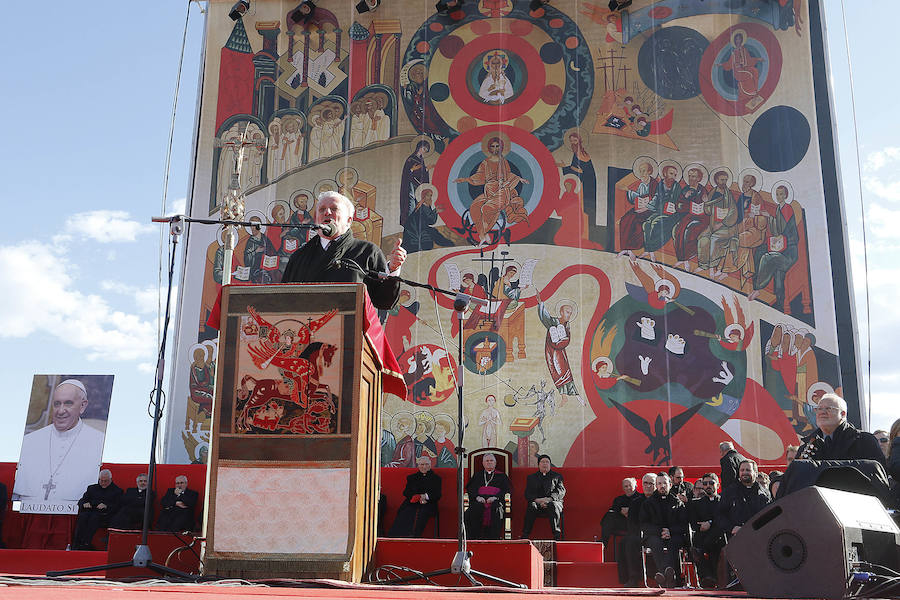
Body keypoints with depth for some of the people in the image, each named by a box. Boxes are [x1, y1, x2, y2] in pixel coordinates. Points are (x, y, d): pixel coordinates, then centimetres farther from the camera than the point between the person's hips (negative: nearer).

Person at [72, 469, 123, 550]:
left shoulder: (117, 490, 16)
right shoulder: (92, 488, 29)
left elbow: (117, 506, 4)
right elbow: (81, 501, 22)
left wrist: (106, 506, -15)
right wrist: (84, 504, -2)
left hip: (104, 513, -3)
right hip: (89, 510, 3)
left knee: (94, 517, -36)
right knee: (82, 517, -31)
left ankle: (85, 544, -41)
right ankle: (76, 543, -36)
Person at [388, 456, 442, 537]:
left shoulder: (436, 478, 19)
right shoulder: (412, 478, 24)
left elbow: (437, 495, 8)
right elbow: (406, 492, 11)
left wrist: (426, 496, -12)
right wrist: (418, 498, -8)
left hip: (428, 504, -1)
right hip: (412, 504, 1)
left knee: (422, 513, -36)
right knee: (404, 514, -30)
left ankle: (414, 536, -45)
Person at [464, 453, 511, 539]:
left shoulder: (502, 476, 24)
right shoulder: (477, 475, 30)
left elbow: (507, 490, 9)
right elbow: (470, 488, 16)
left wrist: (495, 497, -10)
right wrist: (477, 497, -7)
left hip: (495, 500, -1)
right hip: (479, 500, 1)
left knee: (495, 511, -37)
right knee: (471, 512, -33)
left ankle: (494, 538, -35)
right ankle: (473, 539, -28)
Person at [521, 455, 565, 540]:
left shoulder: (557, 476, 16)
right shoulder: (531, 477, 19)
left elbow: (561, 492, 1)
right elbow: (527, 494, 7)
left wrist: (548, 499, -17)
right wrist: (537, 500, -15)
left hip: (553, 502, -1)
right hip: (536, 502, 1)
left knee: (553, 505, -36)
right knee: (531, 506, -33)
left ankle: (557, 536, -39)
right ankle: (525, 535, -34)